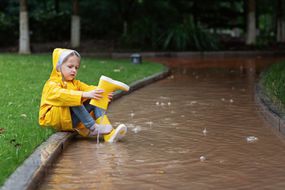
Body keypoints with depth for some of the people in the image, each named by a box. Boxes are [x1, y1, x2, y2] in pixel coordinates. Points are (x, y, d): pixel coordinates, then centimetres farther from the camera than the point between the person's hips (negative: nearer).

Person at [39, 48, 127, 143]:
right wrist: (84, 95, -43)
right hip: (54, 120, -7)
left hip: (72, 121, 7)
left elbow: (88, 88, -2)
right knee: (74, 102, -31)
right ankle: (93, 128, -32)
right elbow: (62, 95, -31)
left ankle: (109, 134, -28)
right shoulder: (51, 85, -9)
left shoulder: (75, 83, 17)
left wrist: (102, 93, -24)